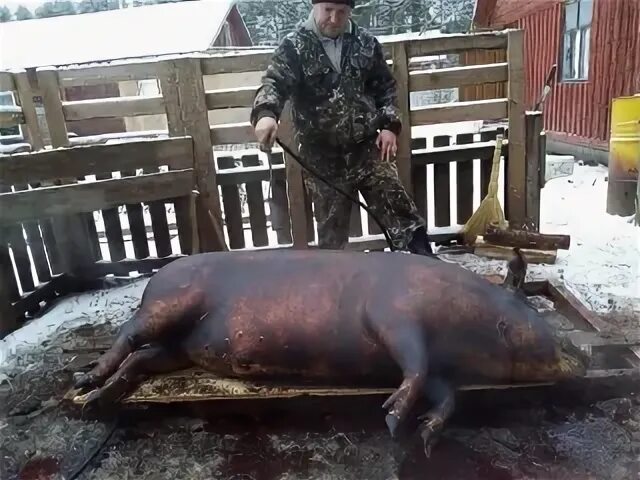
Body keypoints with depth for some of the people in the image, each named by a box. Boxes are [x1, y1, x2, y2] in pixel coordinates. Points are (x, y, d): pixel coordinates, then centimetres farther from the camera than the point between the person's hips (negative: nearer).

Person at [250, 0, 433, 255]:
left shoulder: (365, 42, 6)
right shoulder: (294, 46, -5)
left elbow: (385, 86, 16)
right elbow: (274, 82, -19)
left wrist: (389, 125, 2)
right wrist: (266, 113, -41)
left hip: (368, 147, 3)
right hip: (323, 157, -2)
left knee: (401, 212, 4)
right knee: (331, 230, 8)